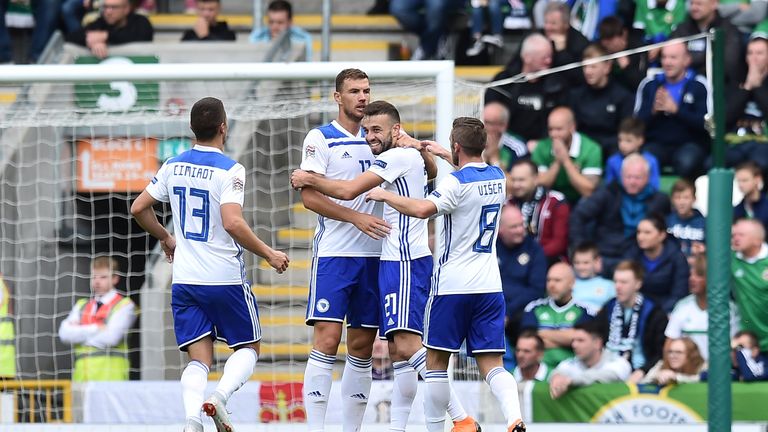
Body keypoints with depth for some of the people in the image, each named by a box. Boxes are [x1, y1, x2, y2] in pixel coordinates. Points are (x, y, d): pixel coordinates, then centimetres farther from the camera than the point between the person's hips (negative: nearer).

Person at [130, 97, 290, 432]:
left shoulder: (173, 166, 5)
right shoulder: (229, 170, -12)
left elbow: (139, 208, 11)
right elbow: (232, 223, -23)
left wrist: (165, 238, 28)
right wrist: (268, 254, -11)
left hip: (184, 279, 4)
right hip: (225, 278, -4)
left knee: (199, 359, 4)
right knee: (248, 347, 14)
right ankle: (220, 396, -13)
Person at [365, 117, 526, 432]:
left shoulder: (456, 183, -14)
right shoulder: (498, 177, 9)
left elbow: (423, 209, -30)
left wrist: (385, 195, -16)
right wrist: (443, 156, 41)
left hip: (453, 285, -6)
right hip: (490, 285, 6)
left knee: (436, 361, 8)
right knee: (492, 366, 2)